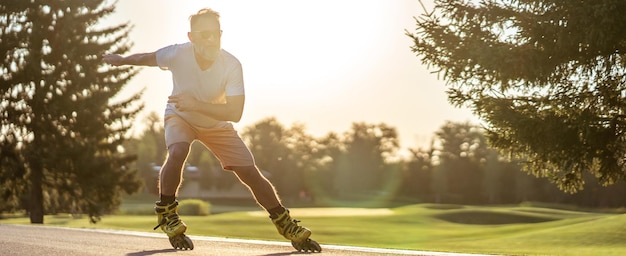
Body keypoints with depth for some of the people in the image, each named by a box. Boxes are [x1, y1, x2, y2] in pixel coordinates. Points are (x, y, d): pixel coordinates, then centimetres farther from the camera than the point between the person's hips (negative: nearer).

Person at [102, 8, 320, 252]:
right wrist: (122, 60, 10)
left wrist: (196, 105, -46)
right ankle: (166, 213, -11)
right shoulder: (178, 54, -30)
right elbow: (147, 58, -8)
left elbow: (235, 112, -37)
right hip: (180, 116, -1)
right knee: (177, 152, -33)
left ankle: (286, 225, 10)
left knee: (250, 173, -6)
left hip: (217, 124, 1)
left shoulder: (231, 65, -33)